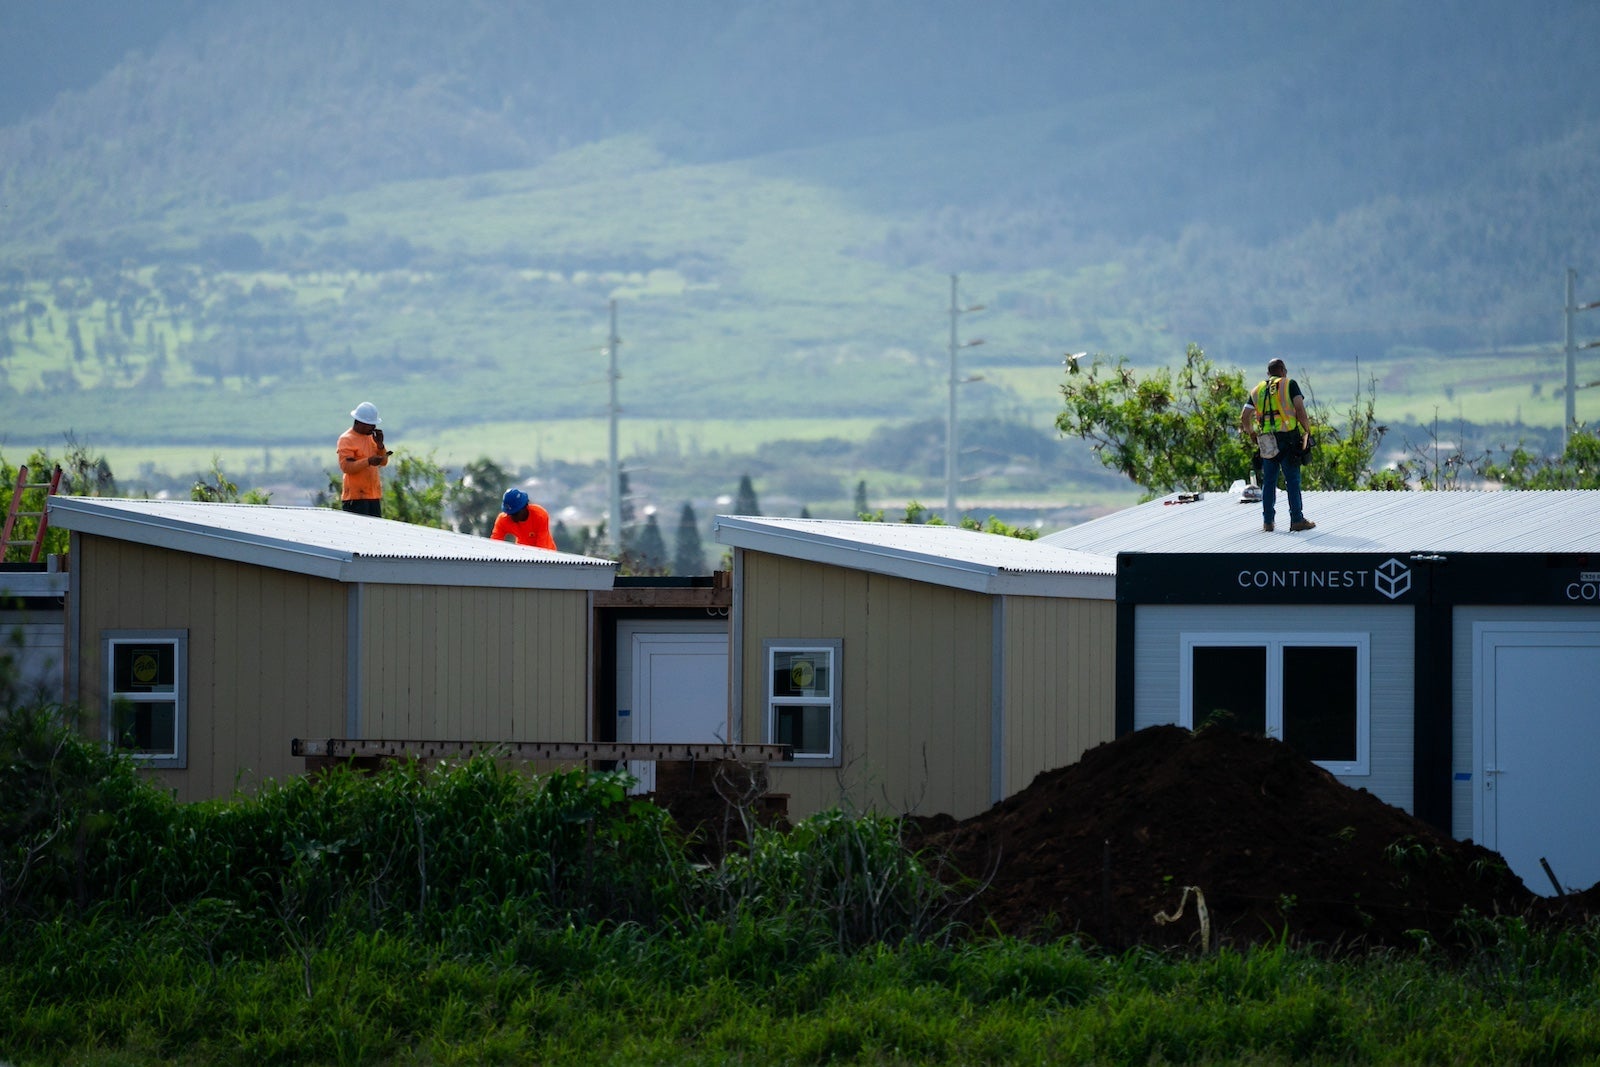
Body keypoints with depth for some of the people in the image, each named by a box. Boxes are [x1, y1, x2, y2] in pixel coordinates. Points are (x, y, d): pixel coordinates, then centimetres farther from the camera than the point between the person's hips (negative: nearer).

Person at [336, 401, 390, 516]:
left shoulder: (371, 437, 16)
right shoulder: (346, 440, -7)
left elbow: (384, 462, 15)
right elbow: (345, 466, -18)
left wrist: (380, 445, -1)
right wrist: (368, 462, -28)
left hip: (374, 495, 8)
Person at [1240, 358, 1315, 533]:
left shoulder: (1257, 391, 15)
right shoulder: (1290, 384, 4)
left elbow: (1244, 418, 9)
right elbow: (1300, 409, -8)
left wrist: (1251, 433, 24)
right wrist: (1307, 430, 1)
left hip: (1267, 442, 4)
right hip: (1288, 438, -4)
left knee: (1268, 481, 9)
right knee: (1292, 480, -1)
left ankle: (1267, 521, 9)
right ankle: (1297, 520, -3)